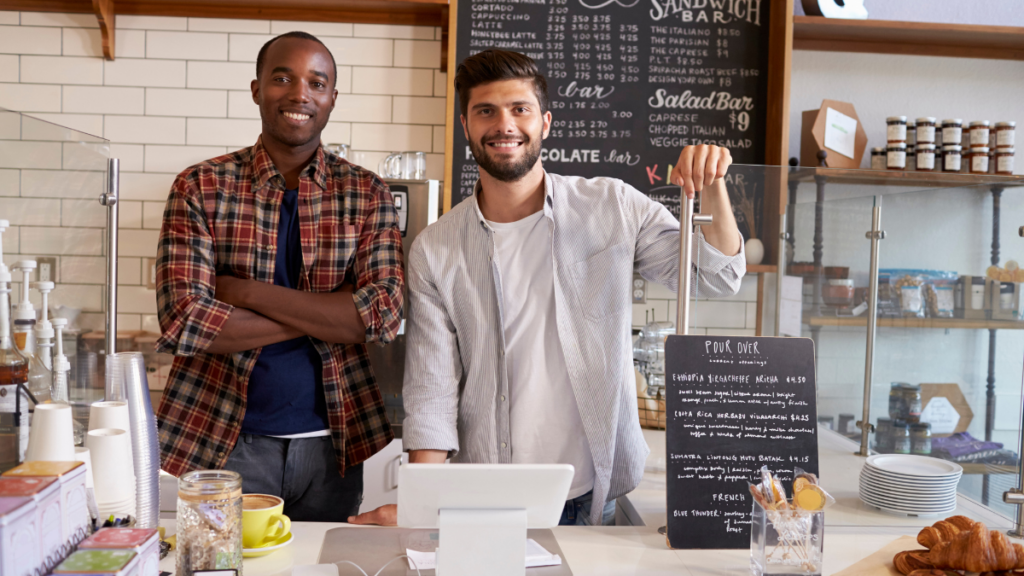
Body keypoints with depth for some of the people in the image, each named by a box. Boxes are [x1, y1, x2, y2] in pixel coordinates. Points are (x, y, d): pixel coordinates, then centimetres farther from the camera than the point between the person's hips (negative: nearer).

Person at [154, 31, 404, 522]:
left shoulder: (366, 193, 1)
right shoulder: (201, 187, -2)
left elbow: (385, 315, -12)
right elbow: (182, 322, -13)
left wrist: (248, 292, -16)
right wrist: (326, 317, -14)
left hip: (330, 443, 2)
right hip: (225, 440, -1)